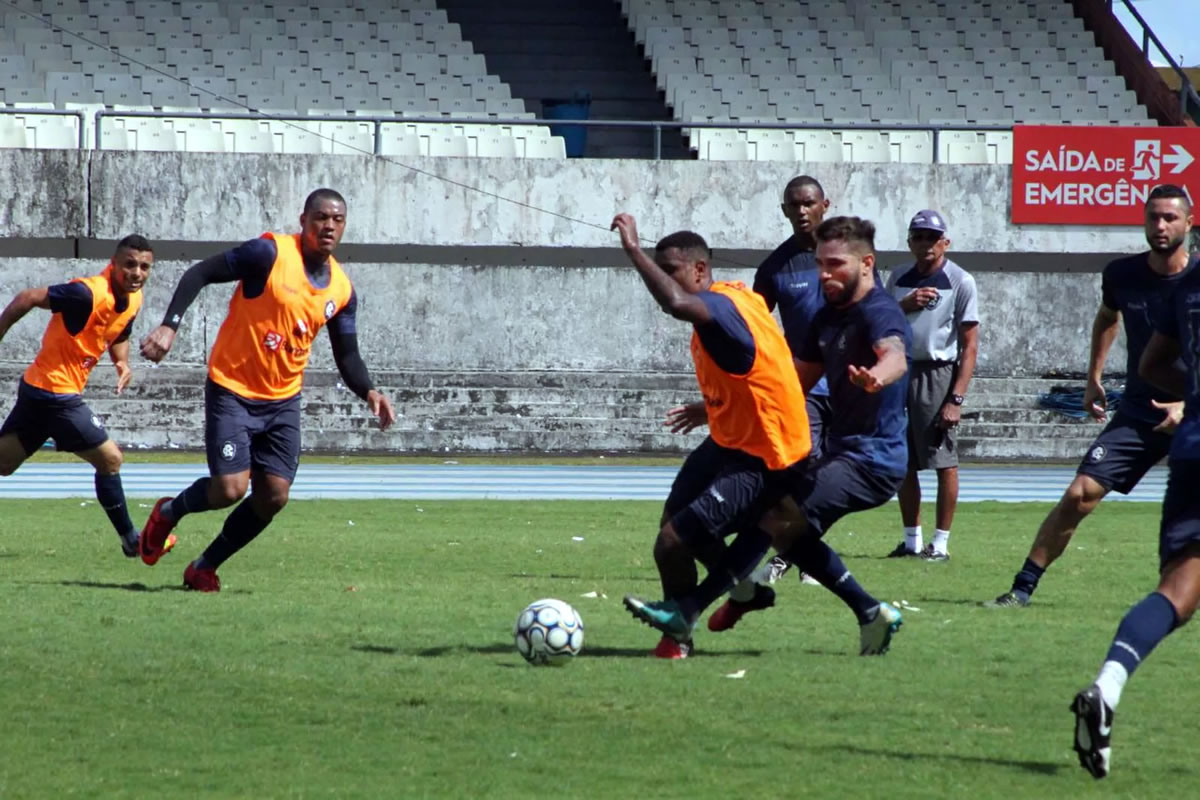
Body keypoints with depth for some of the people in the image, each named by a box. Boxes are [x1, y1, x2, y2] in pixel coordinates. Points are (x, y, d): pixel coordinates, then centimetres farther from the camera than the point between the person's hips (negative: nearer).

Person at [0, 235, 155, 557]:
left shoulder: (133, 300, 5)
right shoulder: (91, 294, -23)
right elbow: (28, 298, -19)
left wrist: (123, 362, 2)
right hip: (55, 392, -9)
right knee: (110, 458, -3)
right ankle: (131, 541, 8)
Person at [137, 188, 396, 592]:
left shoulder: (341, 289, 3)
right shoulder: (270, 254, -15)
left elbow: (347, 356, 11)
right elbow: (199, 274, -13)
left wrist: (369, 392, -8)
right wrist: (169, 325, -25)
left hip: (283, 401, 6)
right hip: (233, 390, -6)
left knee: (273, 497, -1)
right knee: (230, 489, -15)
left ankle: (204, 568, 18)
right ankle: (169, 511, 18)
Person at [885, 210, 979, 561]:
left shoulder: (960, 281, -5)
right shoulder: (899, 278, 11)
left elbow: (970, 344, -8)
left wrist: (956, 398, -15)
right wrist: (905, 306, -9)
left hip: (938, 374, -5)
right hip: (899, 372, 5)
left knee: (944, 462, -6)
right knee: (903, 463, 9)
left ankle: (941, 542, -1)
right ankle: (912, 539, 18)